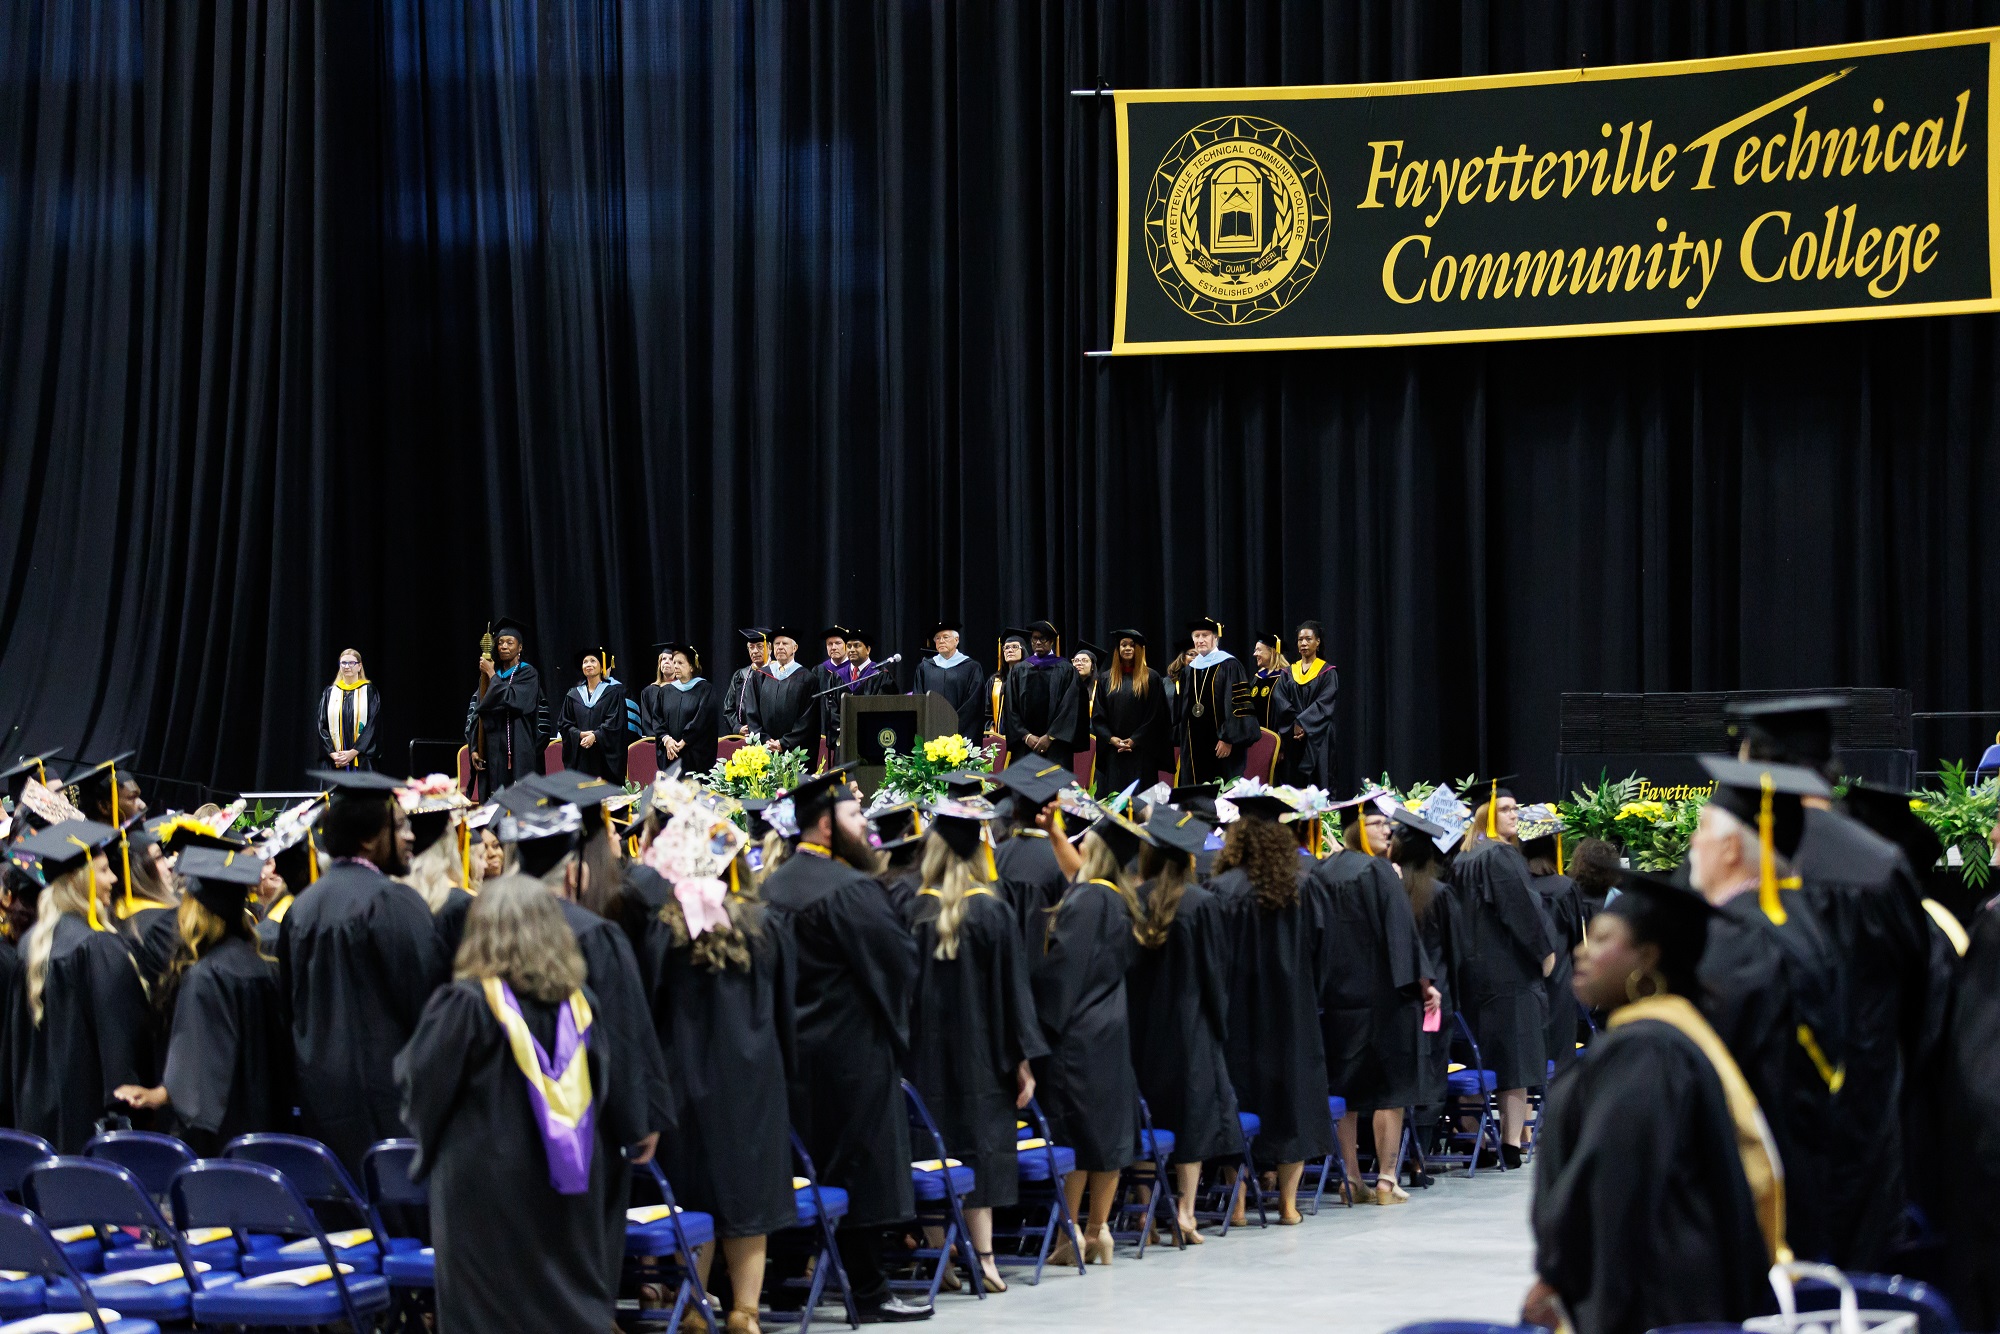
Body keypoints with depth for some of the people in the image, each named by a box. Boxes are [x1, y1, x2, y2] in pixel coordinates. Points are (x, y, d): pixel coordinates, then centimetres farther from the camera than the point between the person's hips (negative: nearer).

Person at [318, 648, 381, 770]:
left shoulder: (369, 692, 5)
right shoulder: (329, 693, 12)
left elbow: (373, 726, -3)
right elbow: (322, 726, 6)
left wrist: (353, 752, -13)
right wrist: (332, 753, -9)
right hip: (333, 761, 2)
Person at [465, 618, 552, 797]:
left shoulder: (528, 673, 1)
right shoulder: (488, 676, 14)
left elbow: (512, 699, -16)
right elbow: (474, 713, 11)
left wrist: (491, 674, -5)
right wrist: (474, 748, 2)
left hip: (519, 753, -4)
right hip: (492, 751, 4)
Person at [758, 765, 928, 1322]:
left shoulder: (773, 886, 7)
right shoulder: (850, 889, -19)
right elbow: (902, 962, -14)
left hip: (791, 1047, 8)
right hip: (851, 1047, -8)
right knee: (861, 1169, -1)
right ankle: (868, 1288, 3)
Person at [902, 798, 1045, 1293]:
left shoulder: (913, 911, -3)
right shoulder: (991, 911, -6)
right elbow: (1011, 987, -5)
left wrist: (903, 1055, 7)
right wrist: (1022, 1060, -1)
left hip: (925, 1052, 1)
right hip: (979, 1055, -1)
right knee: (981, 1148, 2)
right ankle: (982, 1258, -3)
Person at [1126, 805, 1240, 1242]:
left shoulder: (1132, 900, -5)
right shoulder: (1202, 903, -10)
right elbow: (1216, 969, -4)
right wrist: (1219, 1022, 6)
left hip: (1139, 1022, 2)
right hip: (1189, 1023, -2)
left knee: (1146, 1112, 10)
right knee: (1194, 1112, 4)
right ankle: (1184, 1210, -2)